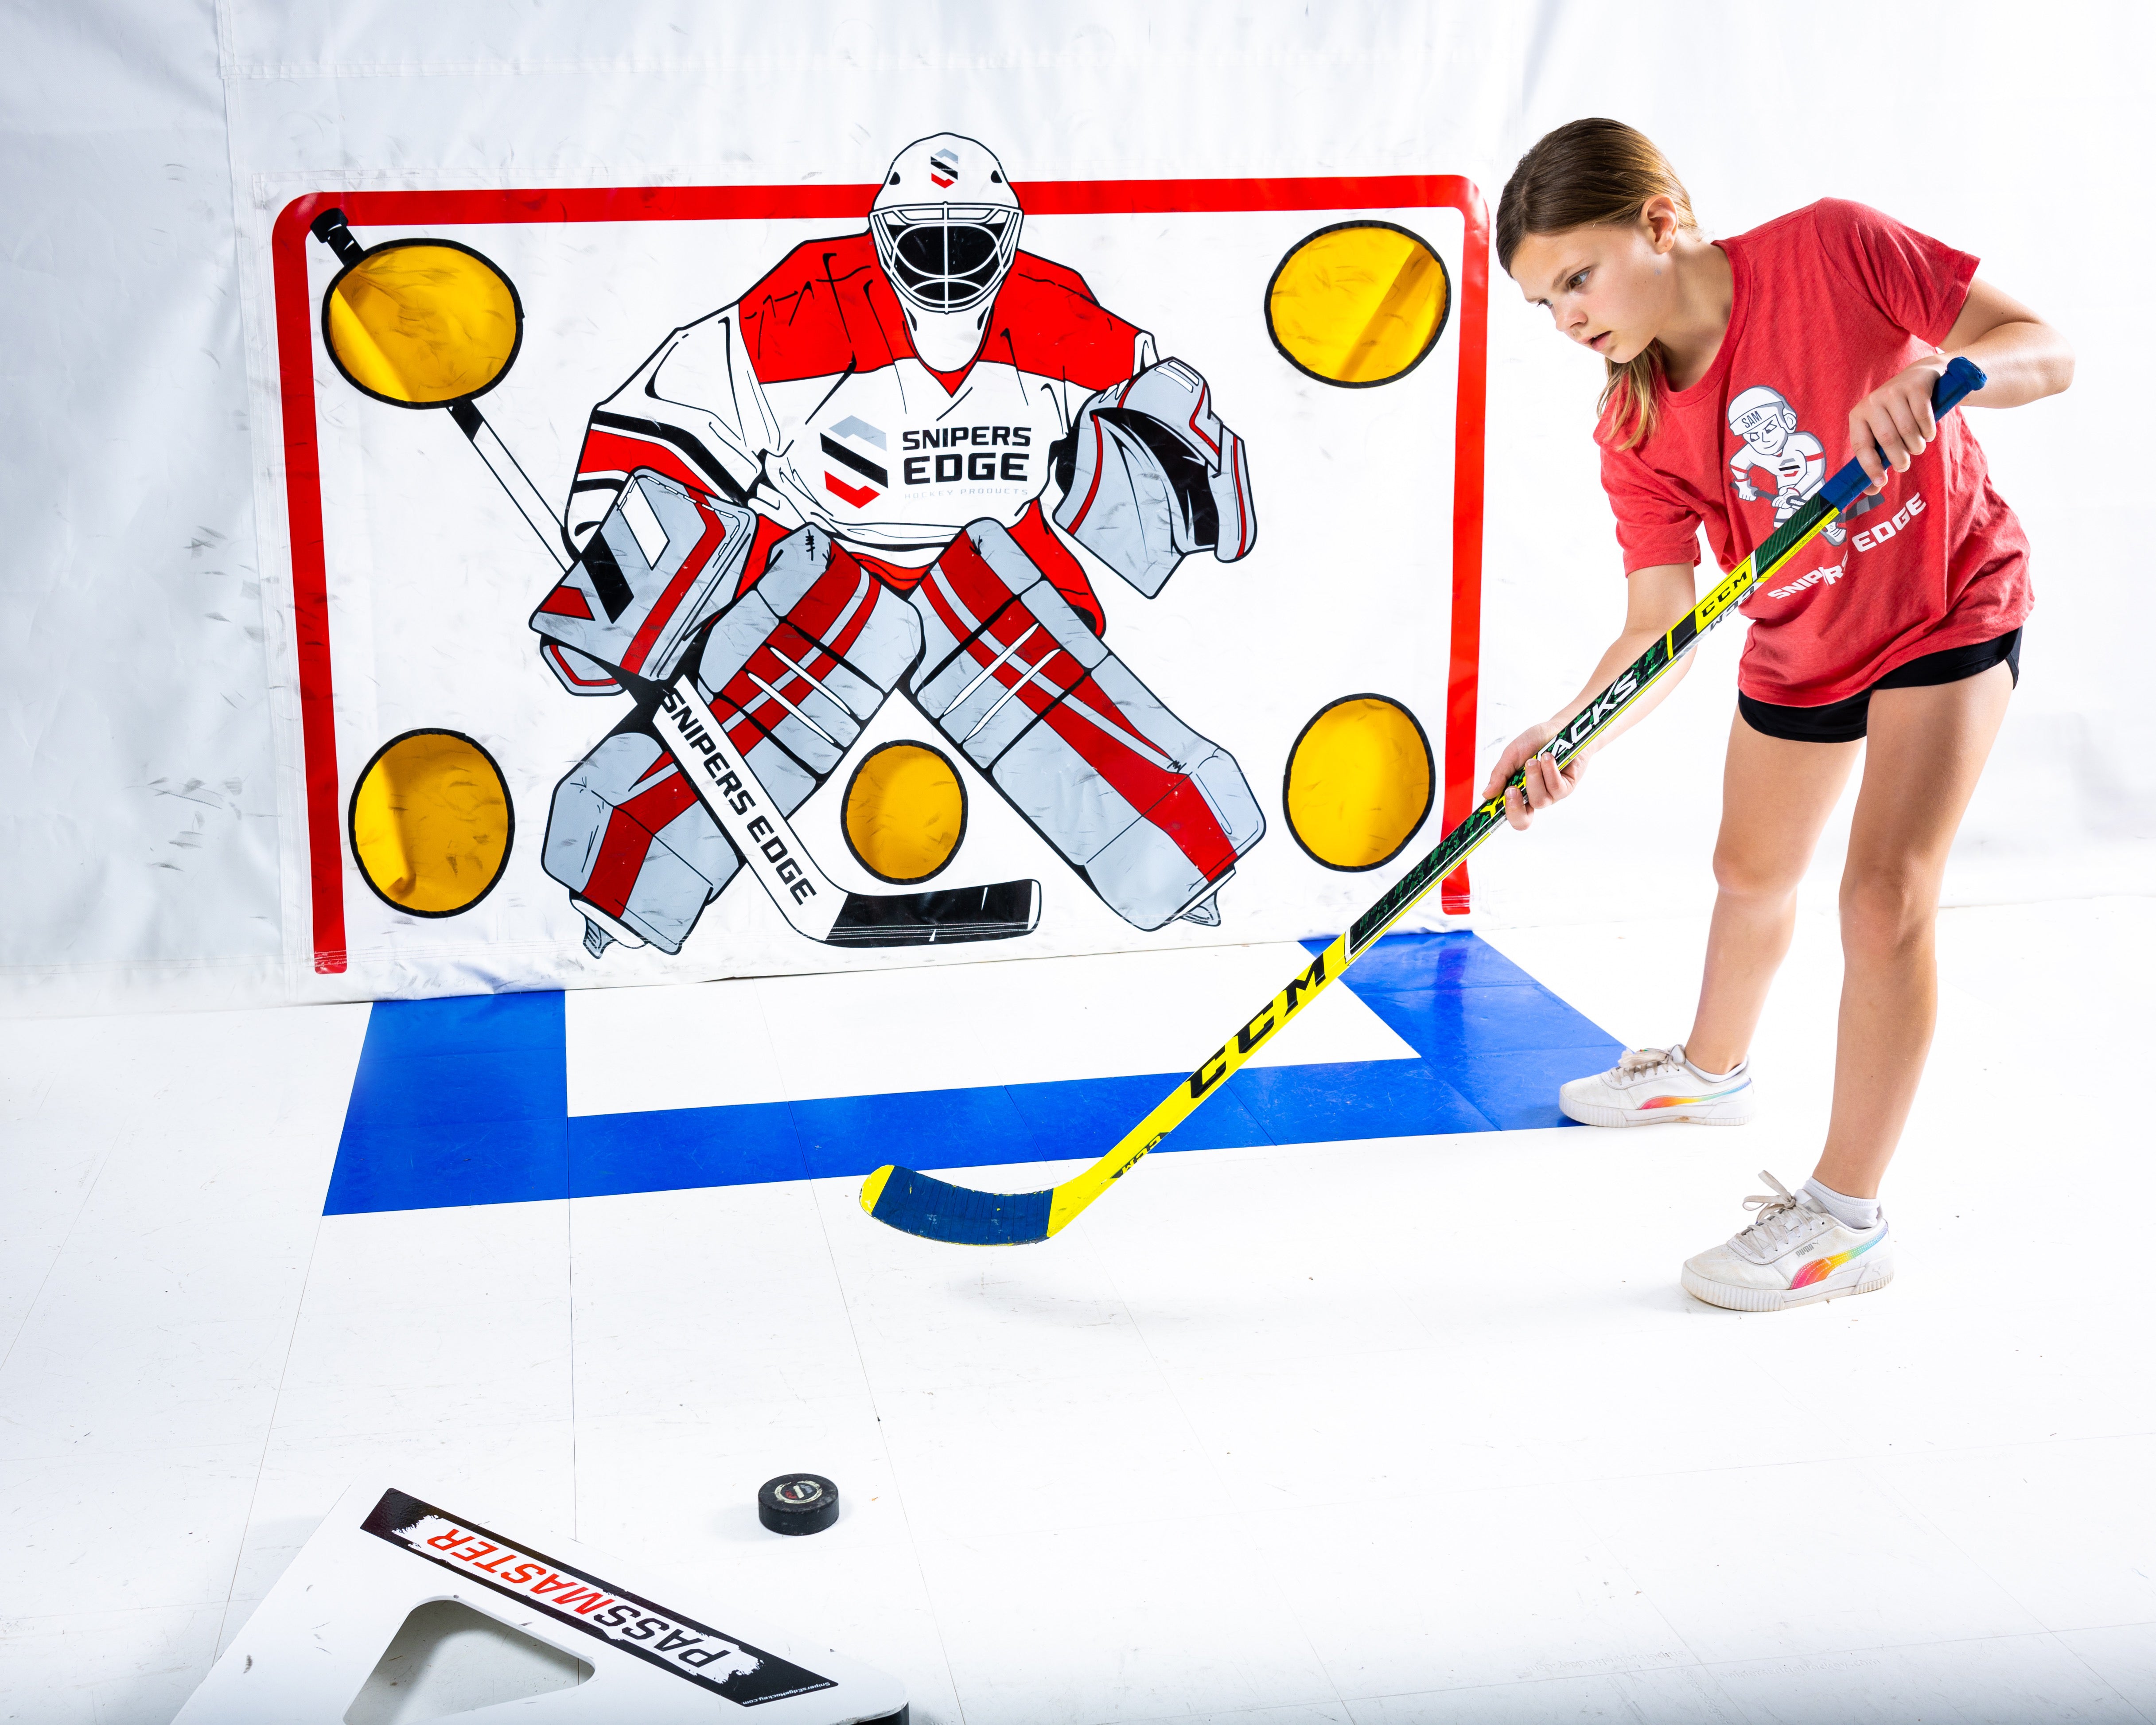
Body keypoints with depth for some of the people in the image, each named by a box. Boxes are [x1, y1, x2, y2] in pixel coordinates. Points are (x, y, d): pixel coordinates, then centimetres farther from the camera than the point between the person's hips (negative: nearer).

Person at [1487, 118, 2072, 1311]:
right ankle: (1712, 1069, 52)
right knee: (1752, 873, 20)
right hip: (1797, 650, 5)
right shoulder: (1636, 438, -16)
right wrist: (1567, 734, -40)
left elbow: (2047, 352, -23)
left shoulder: (1832, 250, -26)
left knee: (1885, 895, -14)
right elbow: (1661, 628, -21)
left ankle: (1846, 1218, -3)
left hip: (1950, 604, -5)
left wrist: (1933, 372, -45)